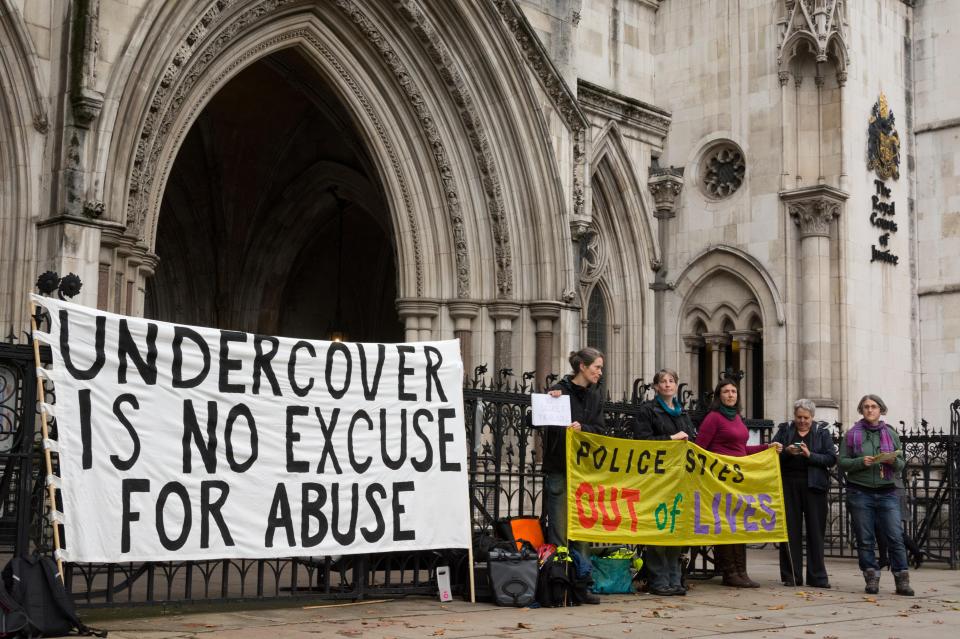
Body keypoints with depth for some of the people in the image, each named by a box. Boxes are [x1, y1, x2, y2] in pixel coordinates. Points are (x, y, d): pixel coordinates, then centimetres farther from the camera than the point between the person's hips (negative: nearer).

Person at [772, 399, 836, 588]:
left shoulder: (822, 432, 11)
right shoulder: (785, 430, 13)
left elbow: (831, 459, 0)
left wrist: (810, 455, -13)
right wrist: (786, 452, -13)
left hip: (813, 485, -1)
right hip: (789, 485, 1)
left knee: (816, 531, -2)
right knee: (790, 530, 1)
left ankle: (817, 577, 3)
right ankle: (791, 576, 5)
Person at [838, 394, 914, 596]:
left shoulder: (891, 434, 12)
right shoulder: (852, 434, 6)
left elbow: (902, 464, 12)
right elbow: (842, 462, 3)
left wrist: (893, 461, -10)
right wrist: (861, 462, -14)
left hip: (887, 493, 1)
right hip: (860, 493, -1)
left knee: (896, 537, -6)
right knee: (865, 539, 1)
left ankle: (902, 581, -2)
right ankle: (872, 580, 9)